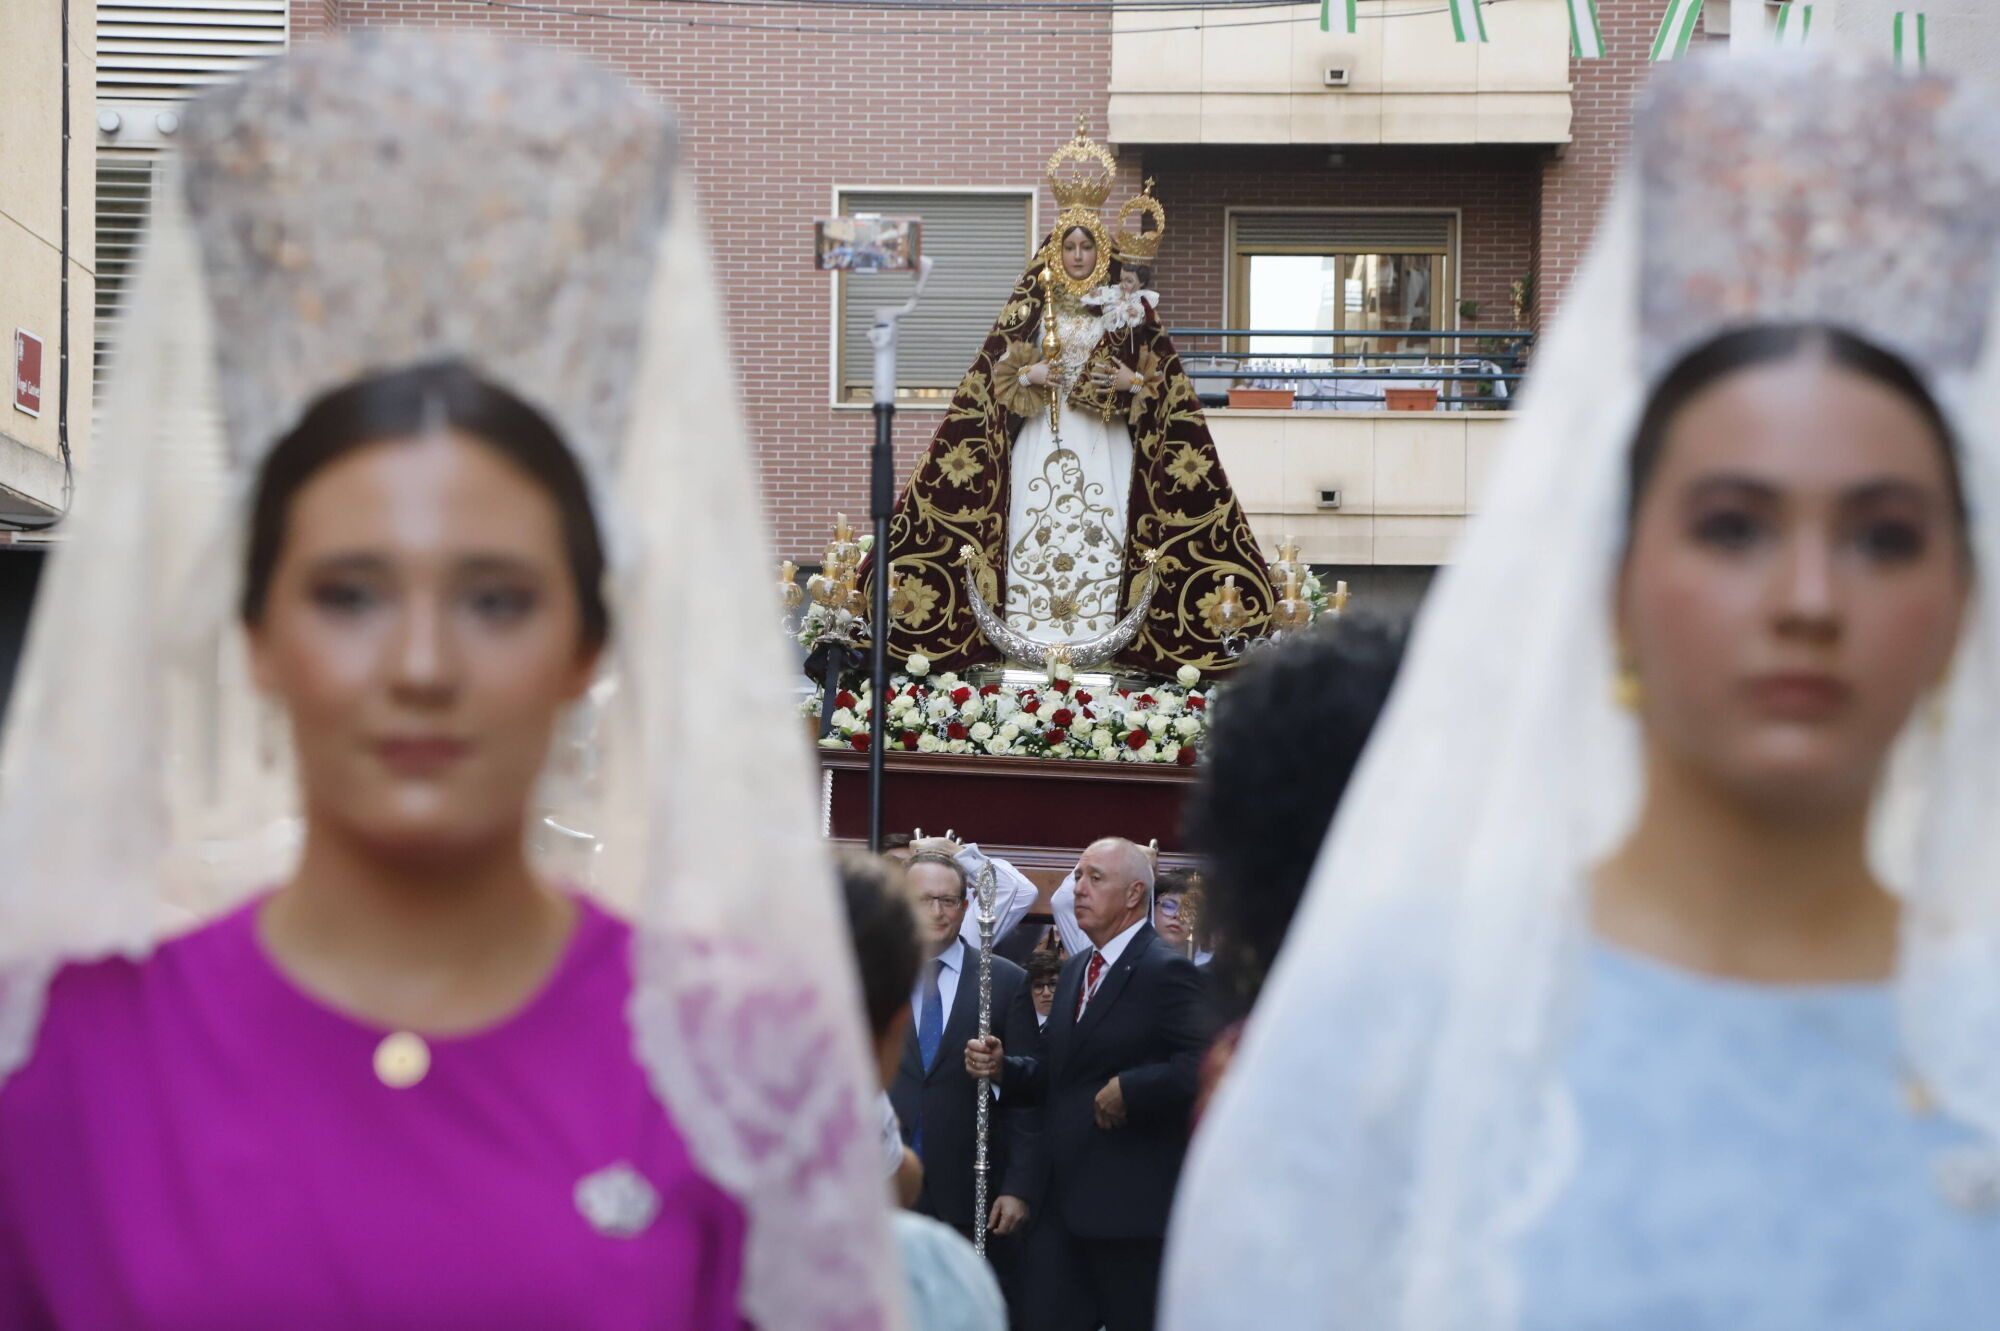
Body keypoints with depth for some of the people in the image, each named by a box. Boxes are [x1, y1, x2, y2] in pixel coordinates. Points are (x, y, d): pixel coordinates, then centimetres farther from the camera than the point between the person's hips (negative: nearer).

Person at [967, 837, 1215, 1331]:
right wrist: (1002, 1066, 4)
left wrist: (1128, 1091, -21)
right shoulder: (1077, 970, 18)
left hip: (1131, 1206, -8)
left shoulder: (1166, 972, -10)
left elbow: (1202, 1066, -22)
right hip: (1064, 1202, 8)